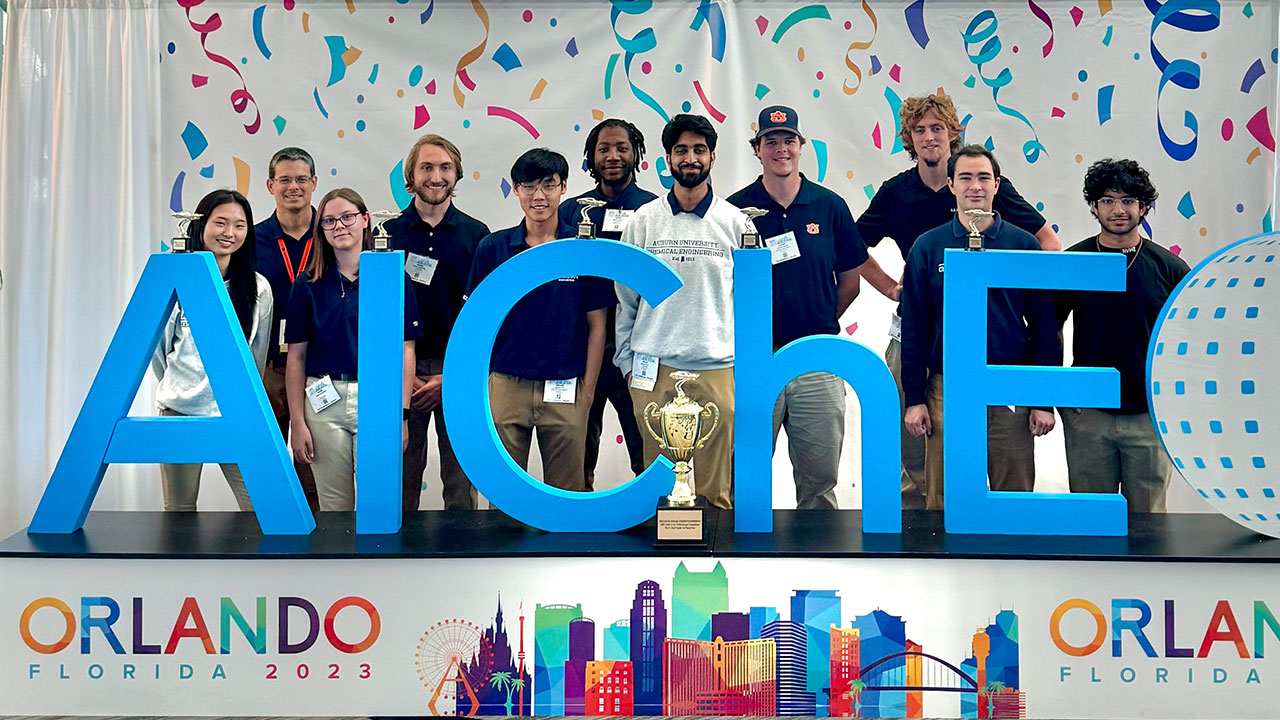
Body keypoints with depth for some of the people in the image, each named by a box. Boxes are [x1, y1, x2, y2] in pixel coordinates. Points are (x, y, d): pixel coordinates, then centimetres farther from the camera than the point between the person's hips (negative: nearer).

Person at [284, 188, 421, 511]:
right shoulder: (308, 285, 6)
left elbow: (405, 351, 2)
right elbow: (296, 357, 6)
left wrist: (402, 413, -5)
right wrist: (297, 423, 1)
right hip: (324, 402, 1)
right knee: (334, 506, 6)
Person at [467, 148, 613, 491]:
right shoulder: (492, 248, 3)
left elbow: (596, 325, 4)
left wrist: (588, 390, 0)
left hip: (566, 390, -1)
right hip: (505, 386, 1)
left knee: (567, 494, 8)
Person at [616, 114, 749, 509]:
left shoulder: (735, 222, 5)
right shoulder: (644, 220, 5)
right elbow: (625, 298, 9)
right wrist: (627, 362, 6)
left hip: (718, 368, 0)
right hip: (654, 369, 0)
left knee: (716, 491, 3)